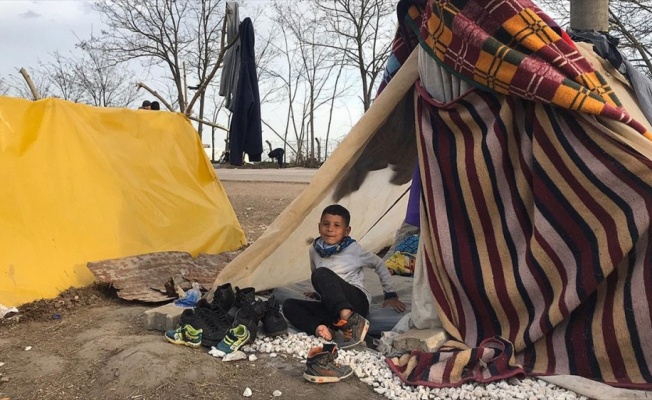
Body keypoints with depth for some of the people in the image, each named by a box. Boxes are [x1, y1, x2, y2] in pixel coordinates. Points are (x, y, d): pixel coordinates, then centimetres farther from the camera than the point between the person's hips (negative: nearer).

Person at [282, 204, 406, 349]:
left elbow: (379, 264, 12)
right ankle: (321, 329, -36)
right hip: (331, 307, 5)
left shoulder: (353, 249, -1)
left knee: (321, 274, -30)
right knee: (289, 305, -14)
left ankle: (350, 319, -46)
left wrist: (390, 294, 15)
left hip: (357, 301, -5)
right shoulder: (315, 249, 9)